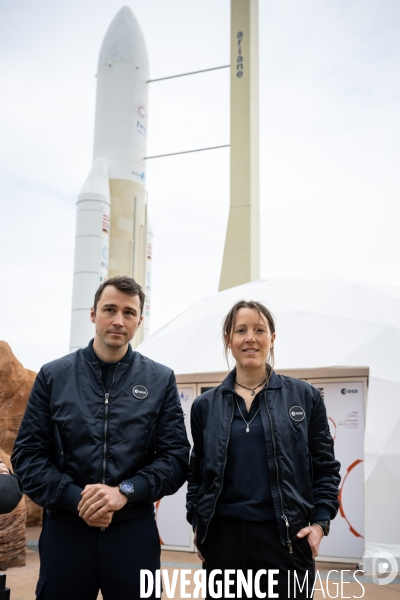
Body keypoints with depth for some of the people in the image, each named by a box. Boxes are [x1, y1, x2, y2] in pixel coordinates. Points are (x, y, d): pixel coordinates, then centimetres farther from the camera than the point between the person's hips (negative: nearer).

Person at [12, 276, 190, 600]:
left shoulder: (161, 381, 3)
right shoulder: (53, 376, 3)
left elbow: (176, 455, 0)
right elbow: (28, 453, 0)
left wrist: (126, 491, -15)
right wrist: (75, 498, -14)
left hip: (134, 532, 0)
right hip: (64, 530, 0)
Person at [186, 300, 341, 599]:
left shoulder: (305, 396, 1)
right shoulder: (206, 405, 6)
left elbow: (326, 467, 5)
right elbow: (197, 474, 13)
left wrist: (320, 522, -5)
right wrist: (198, 524, 6)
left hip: (287, 538, -1)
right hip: (223, 538, 2)